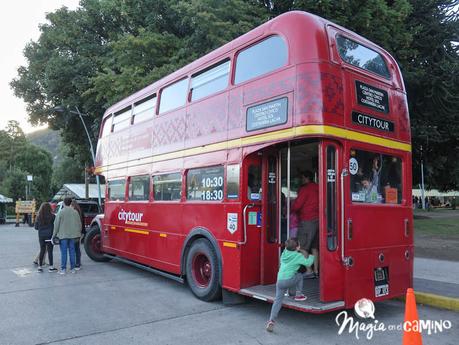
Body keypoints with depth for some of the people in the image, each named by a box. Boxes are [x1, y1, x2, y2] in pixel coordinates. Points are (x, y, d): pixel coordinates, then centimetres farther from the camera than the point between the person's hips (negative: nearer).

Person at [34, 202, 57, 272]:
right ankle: (51, 267, 8)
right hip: (49, 236, -3)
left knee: (42, 251, 12)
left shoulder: (38, 217, -1)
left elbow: (36, 227, 5)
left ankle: (40, 267, 15)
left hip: (41, 236, 3)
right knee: (50, 251, 3)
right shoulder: (52, 216, -12)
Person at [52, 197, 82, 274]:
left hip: (63, 235, -3)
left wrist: (54, 234, 4)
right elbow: (79, 224, 9)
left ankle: (63, 269, 4)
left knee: (63, 252, 1)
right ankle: (72, 268, 14)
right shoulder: (75, 212, 3)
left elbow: (56, 224, -5)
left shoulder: (61, 212, -8)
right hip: (72, 235, 3)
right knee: (72, 251, 9)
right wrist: (78, 234, 18)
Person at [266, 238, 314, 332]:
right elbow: (308, 263, 2)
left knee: (278, 300, 5)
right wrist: (311, 257, 25)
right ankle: (298, 295, 26)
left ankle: (271, 321, -5)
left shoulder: (284, 253, 17)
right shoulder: (298, 256, 0)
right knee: (300, 275, 24)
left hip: (279, 281, 5)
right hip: (289, 280, -5)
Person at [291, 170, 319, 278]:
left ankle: (309, 271, -6)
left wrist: (291, 211, 8)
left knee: (303, 247, -3)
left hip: (307, 220, -8)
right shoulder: (317, 188, 13)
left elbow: (297, 204, -11)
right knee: (314, 247, 12)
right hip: (317, 219, 8)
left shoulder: (305, 189, -9)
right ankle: (316, 271, 14)